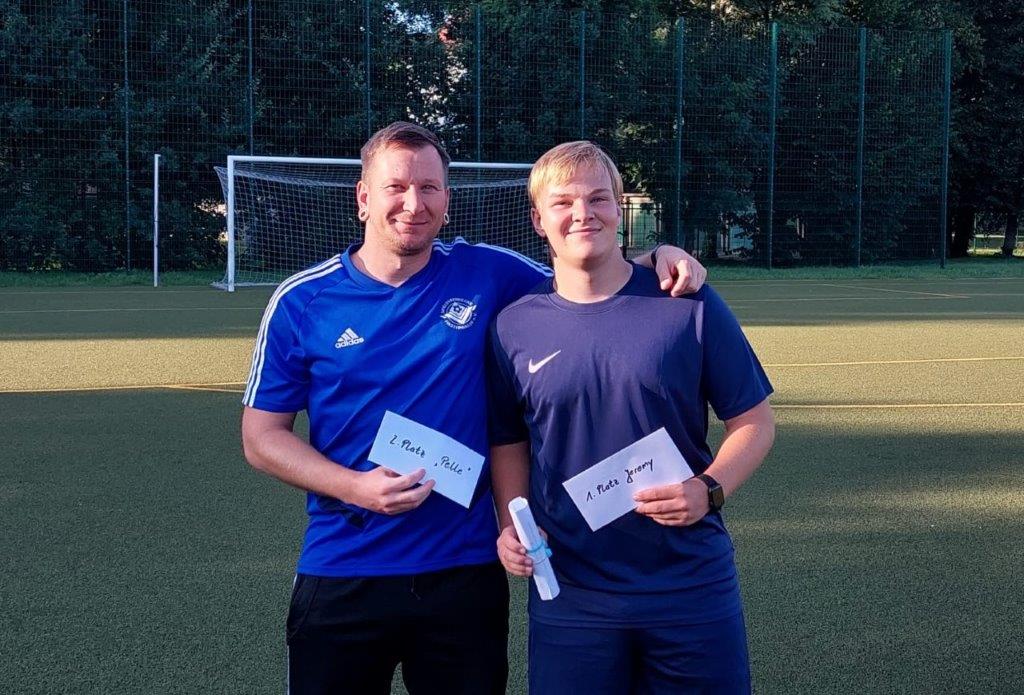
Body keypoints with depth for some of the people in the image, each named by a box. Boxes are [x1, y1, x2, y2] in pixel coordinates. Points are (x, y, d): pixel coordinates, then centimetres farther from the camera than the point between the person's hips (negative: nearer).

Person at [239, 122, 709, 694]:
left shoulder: (486, 274, 0)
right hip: (342, 577, -1)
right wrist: (357, 488, -14)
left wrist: (657, 258, -6)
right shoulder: (301, 303, -3)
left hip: (467, 569, 1)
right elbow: (261, 434, 1)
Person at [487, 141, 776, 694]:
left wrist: (710, 488, -16)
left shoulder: (689, 306, -4)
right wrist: (512, 524, -4)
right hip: (569, 596, 1)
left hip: (692, 588, -1)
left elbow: (754, 421, 1)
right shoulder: (514, 326, 1)